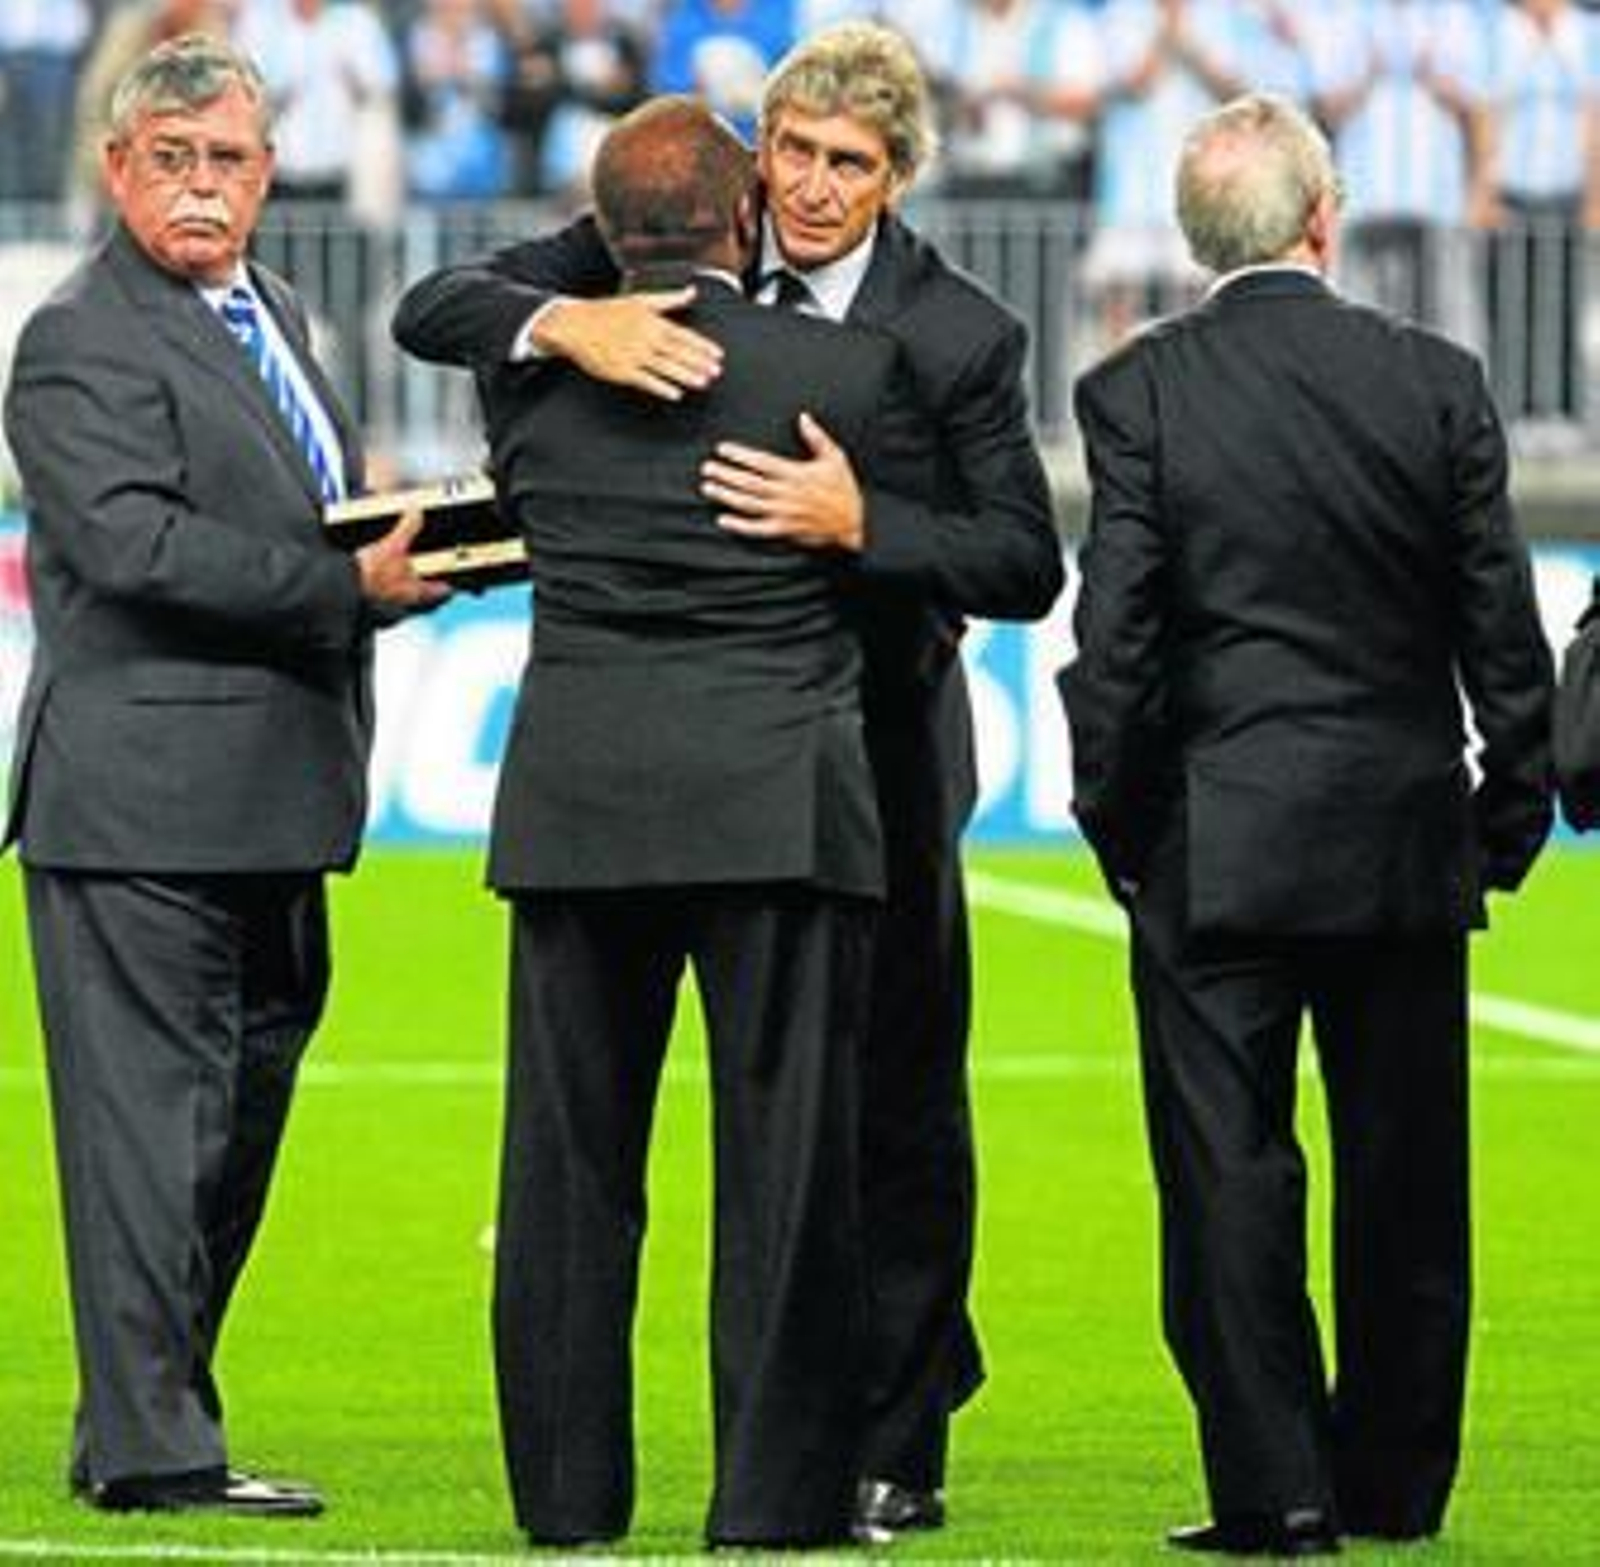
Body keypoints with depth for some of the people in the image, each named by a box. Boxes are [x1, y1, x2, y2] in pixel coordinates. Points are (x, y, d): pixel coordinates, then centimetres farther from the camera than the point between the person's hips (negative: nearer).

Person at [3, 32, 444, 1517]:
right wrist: (346, 586, -21)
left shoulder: (272, 314, 18)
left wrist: (416, 539, 5)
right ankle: (149, 1446, -6)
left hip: (264, 806, 9)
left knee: (235, 1118, 13)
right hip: (145, 799, -9)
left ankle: (146, 1424, 21)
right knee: (149, 1113, -7)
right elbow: (138, 543, -23)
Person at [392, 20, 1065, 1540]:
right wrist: (565, 323, -34)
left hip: (878, 746, -2)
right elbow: (432, 311, -13)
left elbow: (1026, 566, -14)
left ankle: (895, 1450, 8)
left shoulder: (958, 334, -13)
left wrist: (861, 522, -31)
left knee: (896, 1099, 1)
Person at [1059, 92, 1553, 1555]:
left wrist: (1117, 820, 4)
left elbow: (1113, 637, -8)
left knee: (1230, 1173, 3)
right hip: (1405, 844, 2)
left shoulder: (1138, 391, -7)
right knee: (1404, 1179, 11)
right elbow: (1502, 626, 1)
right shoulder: (1438, 380, -3)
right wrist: (1511, 814, 12)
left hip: (1214, 853, -2)